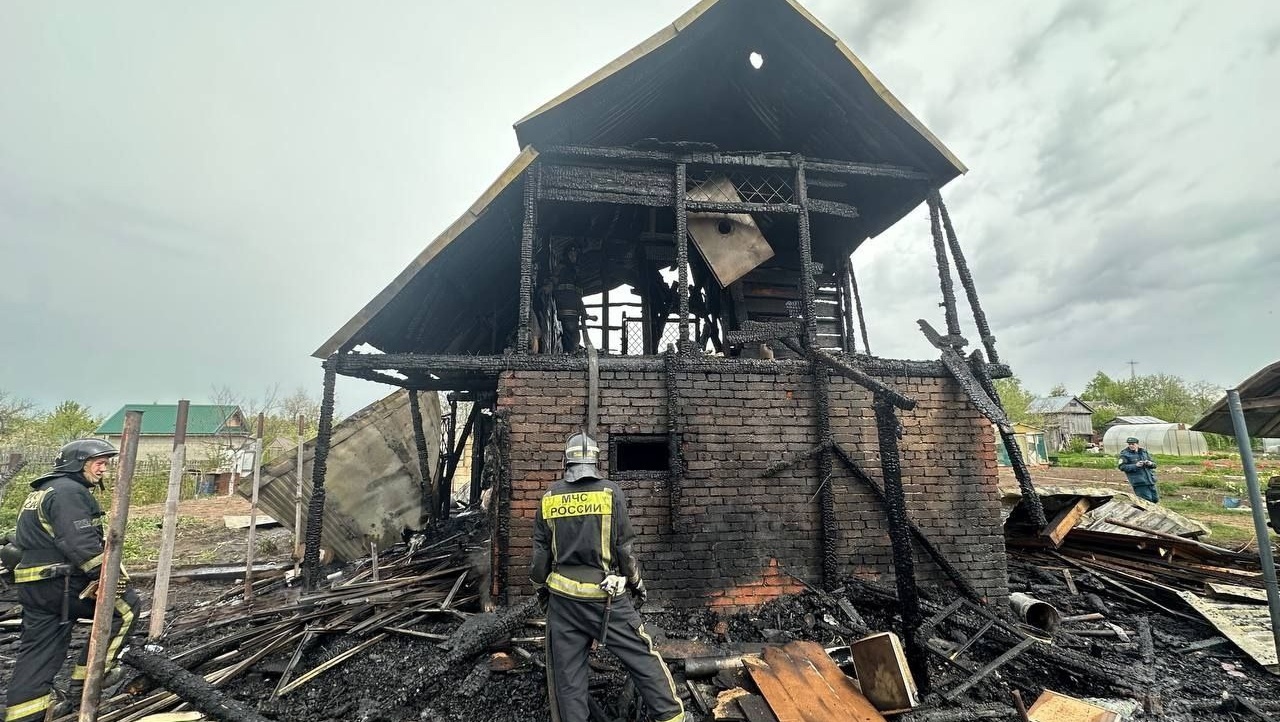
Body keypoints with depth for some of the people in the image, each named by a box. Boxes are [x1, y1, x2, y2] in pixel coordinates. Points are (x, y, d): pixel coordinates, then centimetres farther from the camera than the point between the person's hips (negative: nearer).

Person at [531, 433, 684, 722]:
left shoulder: (549, 498, 1)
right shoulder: (610, 492, -7)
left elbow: (540, 554, 6)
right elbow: (623, 548, -6)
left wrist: (542, 590, 20)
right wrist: (637, 583, 8)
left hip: (563, 597, 3)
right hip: (606, 595, -2)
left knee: (566, 673, 13)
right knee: (642, 656, 10)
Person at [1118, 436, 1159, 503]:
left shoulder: (1143, 451, 13)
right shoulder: (1125, 454, -4)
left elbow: (1154, 464, 17)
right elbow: (1122, 467, -11)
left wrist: (1150, 463, -7)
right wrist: (1135, 466, -23)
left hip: (1150, 480, 6)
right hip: (1139, 482, -6)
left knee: (1155, 500, 12)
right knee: (1147, 500, -9)